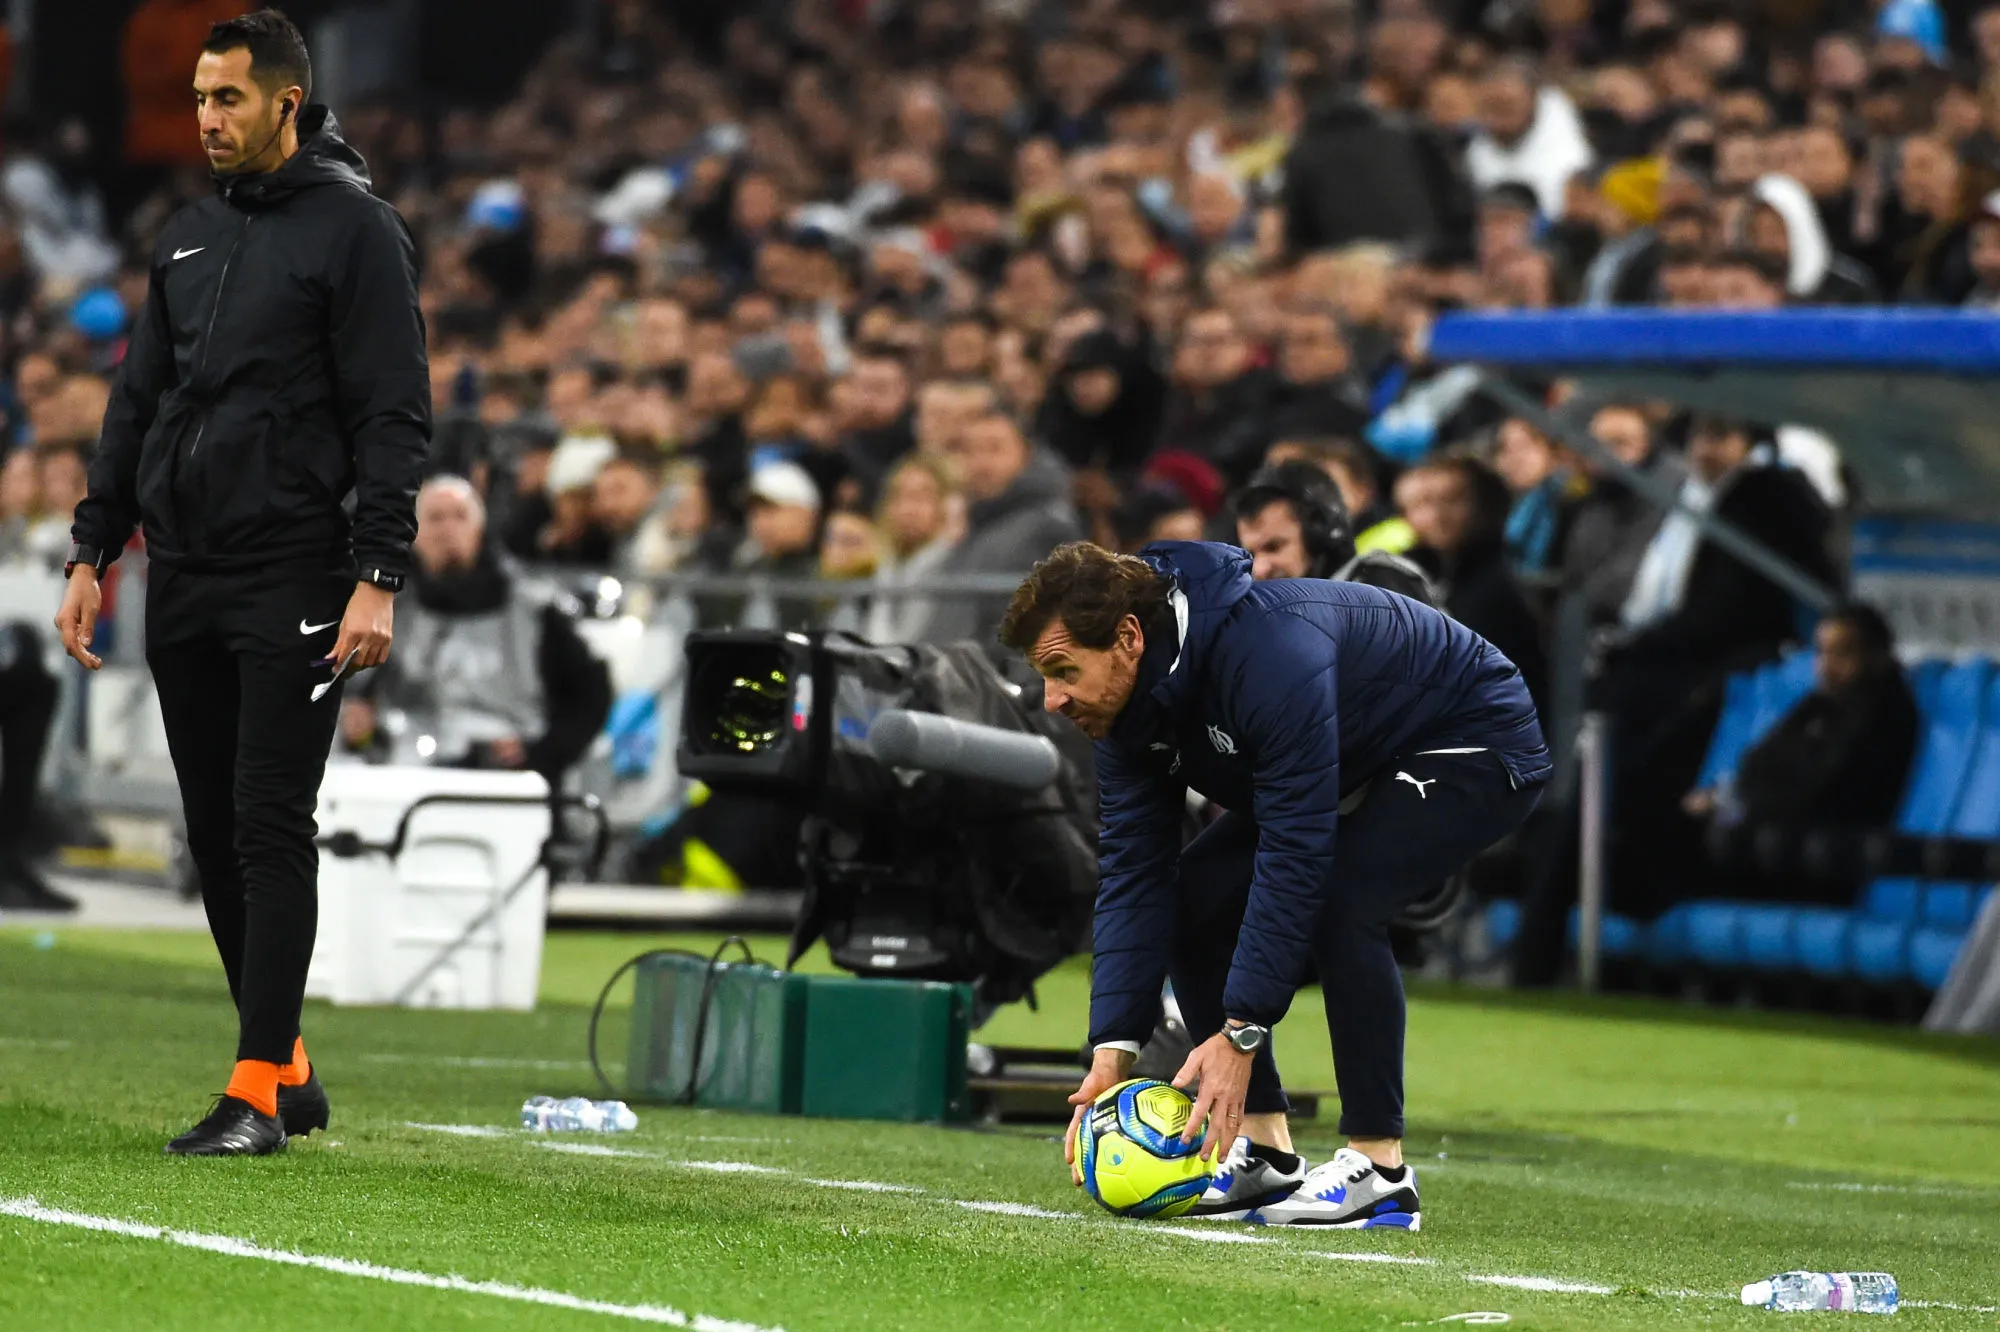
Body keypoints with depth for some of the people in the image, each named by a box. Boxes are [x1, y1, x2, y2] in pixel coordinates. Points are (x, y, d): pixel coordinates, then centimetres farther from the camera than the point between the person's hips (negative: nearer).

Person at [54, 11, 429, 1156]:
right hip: (184, 584, 7)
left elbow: (396, 417, -10)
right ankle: (290, 1071, 18)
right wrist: (94, 551, 14)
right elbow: (139, 403, 20)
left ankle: (256, 1094, -10)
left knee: (270, 828, -9)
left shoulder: (356, 231, -6)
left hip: (292, 586, -7)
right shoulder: (191, 237, 16)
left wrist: (378, 579, -17)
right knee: (216, 835, 8)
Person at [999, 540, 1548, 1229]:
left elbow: (1294, 855, -38)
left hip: (1480, 744, -9)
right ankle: (1263, 1153, 2)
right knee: (1192, 896, -4)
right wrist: (1113, 1050, -19)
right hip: (1366, 764, 9)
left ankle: (1379, 1172, -23)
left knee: (1341, 897, -31)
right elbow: (1132, 874, -11)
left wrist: (1240, 1035, -37)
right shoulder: (1129, 701, -12)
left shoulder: (1270, 652, -39)